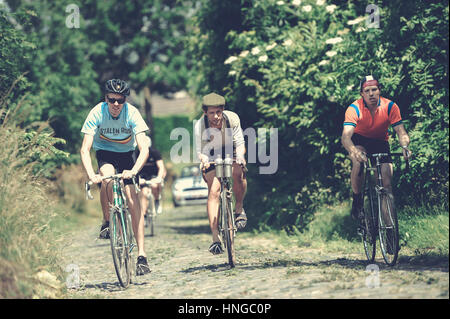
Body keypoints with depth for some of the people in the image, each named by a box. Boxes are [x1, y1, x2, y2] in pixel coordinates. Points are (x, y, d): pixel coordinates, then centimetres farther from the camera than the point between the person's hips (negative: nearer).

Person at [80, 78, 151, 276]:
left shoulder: (132, 113, -24)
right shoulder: (97, 113, -24)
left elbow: (144, 149, -28)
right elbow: (85, 149, -27)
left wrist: (133, 170, -46)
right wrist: (91, 175, -43)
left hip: (126, 155, 1)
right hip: (105, 154, 0)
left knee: (133, 202, -12)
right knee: (108, 177, -35)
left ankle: (142, 255, -9)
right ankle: (107, 222, -12)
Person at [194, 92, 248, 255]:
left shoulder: (232, 119, -22)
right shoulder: (200, 126, -24)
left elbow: (240, 144, -17)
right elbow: (200, 151, -18)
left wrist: (240, 156, -39)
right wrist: (203, 158, -42)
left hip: (231, 155, 1)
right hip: (211, 158, -1)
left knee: (238, 172, -32)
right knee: (214, 191, -20)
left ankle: (239, 208, -6)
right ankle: (215, 238, -21)